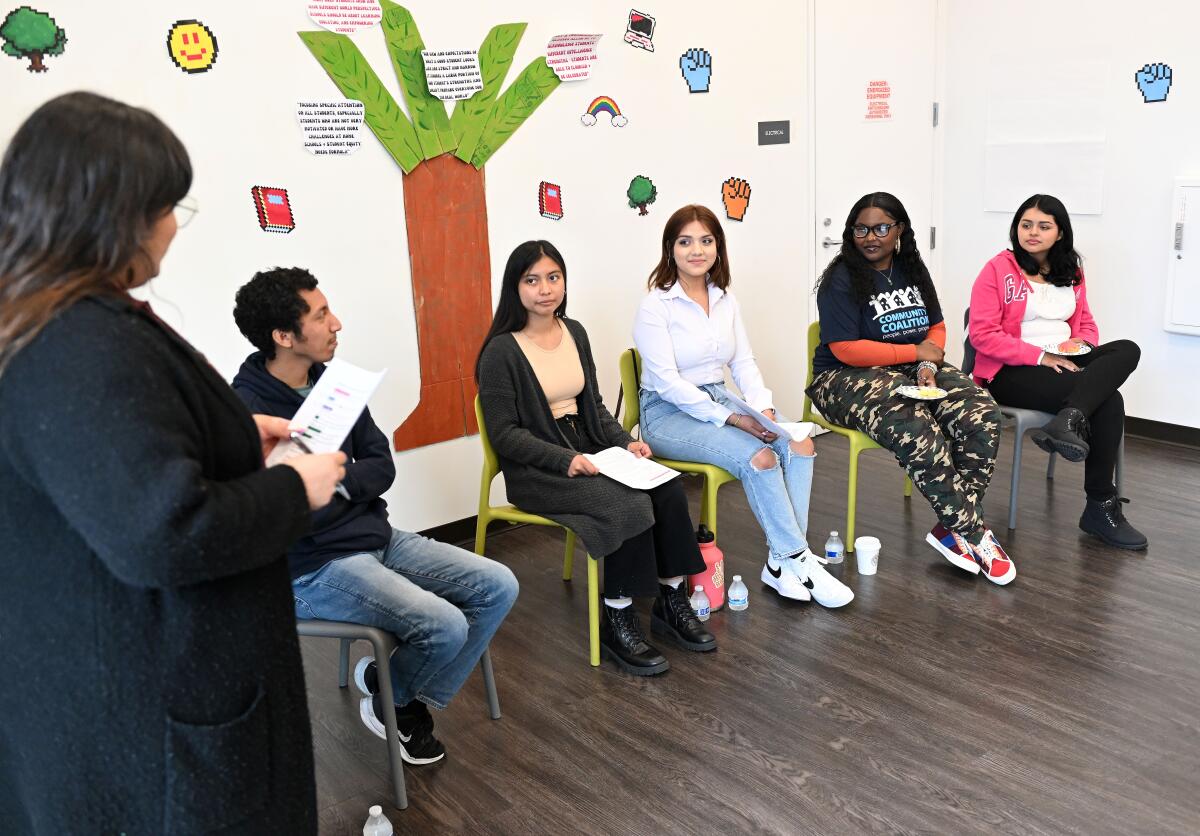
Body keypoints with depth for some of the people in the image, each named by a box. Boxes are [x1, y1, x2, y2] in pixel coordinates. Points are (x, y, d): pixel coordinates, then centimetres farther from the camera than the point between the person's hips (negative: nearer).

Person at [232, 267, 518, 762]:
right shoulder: (246, 410, -20)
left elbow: (382, 467, 4)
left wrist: (338, 481, -14)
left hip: (376, 536, 8)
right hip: (314, 568, -8)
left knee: (498, 588, 0)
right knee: (445, 625, -23)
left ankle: (410, 702, 13)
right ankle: (390, 698, 11)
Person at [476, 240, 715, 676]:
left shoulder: (575, 333, 10)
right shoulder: (501, 351, -10)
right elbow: (504, 433, -12)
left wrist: (625, 442, -3)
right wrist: (565, 459, -23)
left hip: (590, 453, 6)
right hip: (536, 473, -6)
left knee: (668, 489, -18)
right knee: (631, 505, -28)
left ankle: (671, 600, -4)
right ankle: (617, 623, -13)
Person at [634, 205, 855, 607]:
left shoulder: (725, 300, 9)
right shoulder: (656, 306, -11)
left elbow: (744, 362, 8)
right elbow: (667, 383, -17)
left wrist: (762, 406, -12)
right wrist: (732, 419, -22)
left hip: (719, 400, 7)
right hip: (669, 413, -6)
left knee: (800, 444, -18)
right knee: (759, 457, -28)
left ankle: (781, 561, -14)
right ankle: (798, 559, -12)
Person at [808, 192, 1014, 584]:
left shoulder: (913, 270, 13)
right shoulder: (842, 279, -8)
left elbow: (936, 327, 14)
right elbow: (845, 349, -15)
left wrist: (928, 366, -9)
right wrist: (916, 352, -9)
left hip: (915, 371, 6)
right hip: (850, 377, -6)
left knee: (982, 416, -21)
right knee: (916, 430, -34)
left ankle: (953, 529, -15)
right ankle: (975, 534, -20)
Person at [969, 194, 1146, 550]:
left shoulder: (1072, 274, 18)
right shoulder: (998, 270, -2)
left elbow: (1086, 323, 23)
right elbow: (982, 334, -10)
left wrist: (1081, 343, -3)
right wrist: (1040, 356, -18)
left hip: (1065, 362, 7)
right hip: (1011, 373, -6)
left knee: (1127, 350, -24)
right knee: (1108, 401, -27)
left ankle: (1068, 422, -42)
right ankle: (1101, 505, -22)